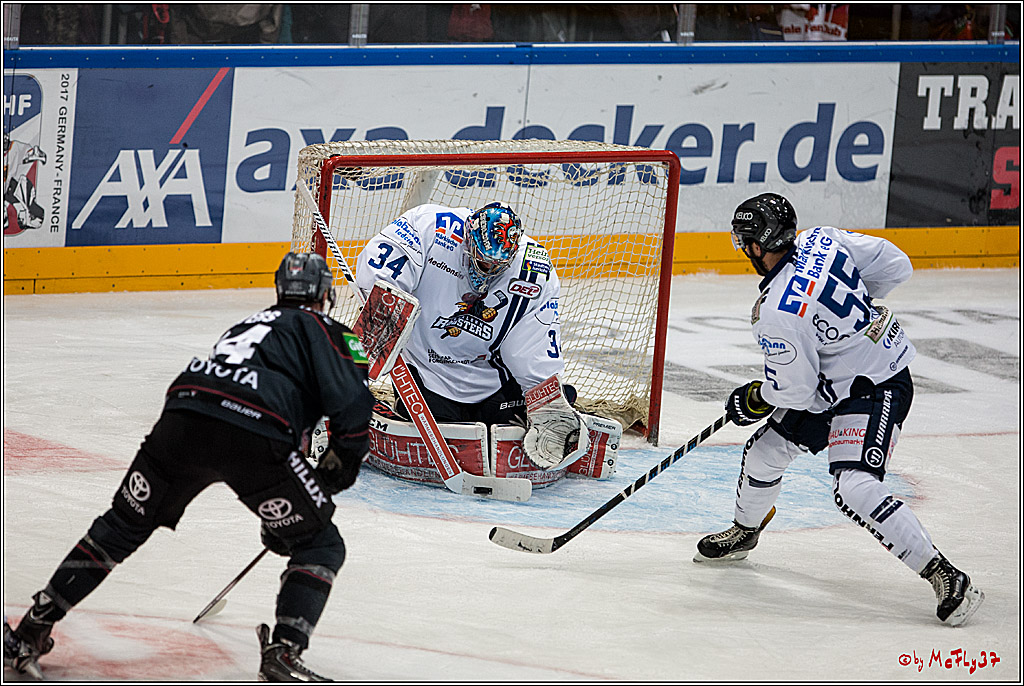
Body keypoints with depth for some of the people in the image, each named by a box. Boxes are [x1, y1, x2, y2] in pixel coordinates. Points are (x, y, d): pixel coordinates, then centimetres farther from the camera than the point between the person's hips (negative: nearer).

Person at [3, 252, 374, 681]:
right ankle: (283, 653, -6)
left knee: (123, 525, 23)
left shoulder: (250, 324, 39)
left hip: (182, 416, 6)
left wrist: (275, 517, 46)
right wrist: (337, 469, 16)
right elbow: (352, 403, 0)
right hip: (256, 435, -6)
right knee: (321, 546, 11)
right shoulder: (323, 329, 20)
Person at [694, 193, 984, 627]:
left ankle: (945, 579, -23)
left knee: (855, 488, -24)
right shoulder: (824, 241, -8)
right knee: (765, 452, 17)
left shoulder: (776, 315, -28)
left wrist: (754, 400, 2)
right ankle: (744, 533, 44)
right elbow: (895, 267, 3)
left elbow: (797, 391, -18)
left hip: (874, 392, -10)